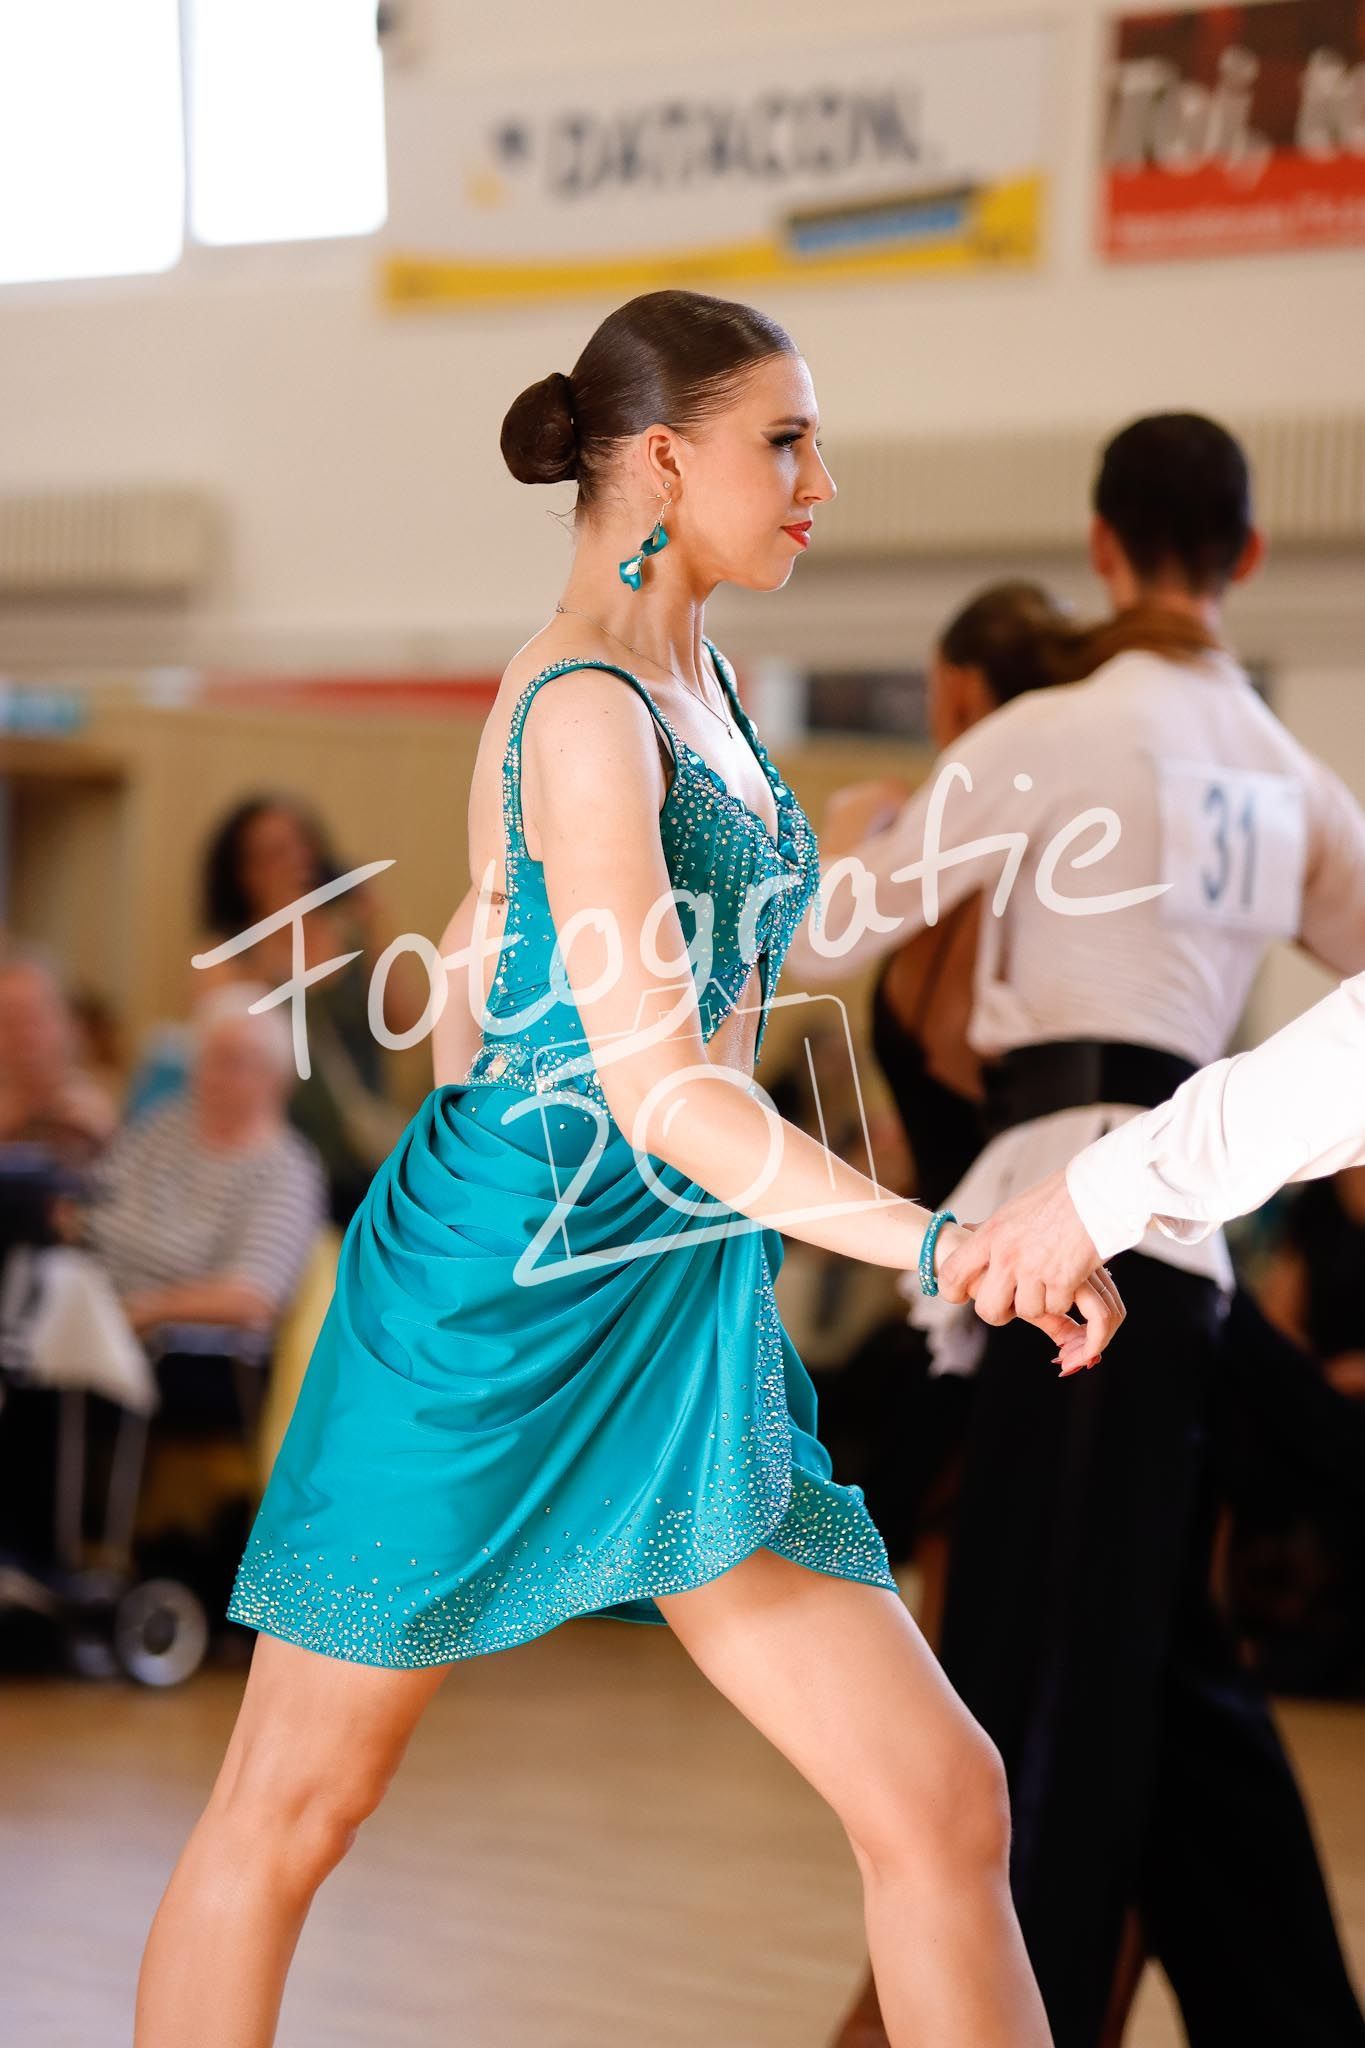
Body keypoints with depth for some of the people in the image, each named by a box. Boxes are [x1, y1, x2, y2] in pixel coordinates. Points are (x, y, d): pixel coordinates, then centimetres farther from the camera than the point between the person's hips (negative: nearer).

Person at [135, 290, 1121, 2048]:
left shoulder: (687, 675, 12)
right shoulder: (586, 709, -15)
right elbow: (652, 1078, -23)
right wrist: (945, 1242, -28)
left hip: (681, 1313, 8)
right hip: (491, 1304, -8)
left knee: (942, 1801, 0)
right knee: (286, 1811, 6)